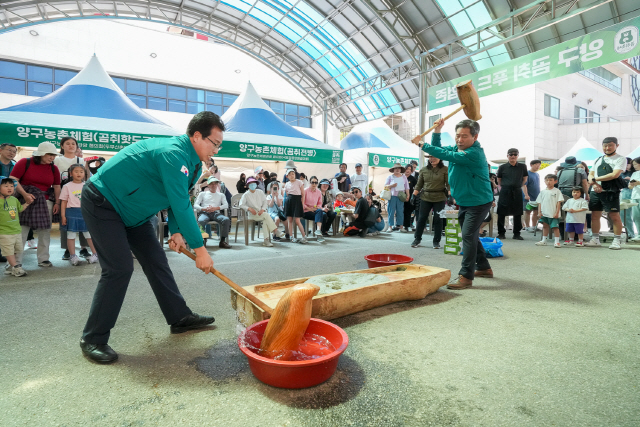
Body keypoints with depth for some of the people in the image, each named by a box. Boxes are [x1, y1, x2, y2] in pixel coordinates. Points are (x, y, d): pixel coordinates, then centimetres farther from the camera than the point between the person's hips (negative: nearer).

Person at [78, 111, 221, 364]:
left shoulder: (194, 163, 1)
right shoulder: (173, 154, -31)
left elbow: (180, 199, 7)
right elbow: (181, 205, -35)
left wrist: (177, 232, -7)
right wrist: (199, 249, -31)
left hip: (131, 210, 9)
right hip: (102, 203, -9)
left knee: (156, 261, 8)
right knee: (119, 268, -14)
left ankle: (180, 317, 18)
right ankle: (93, 339, 2)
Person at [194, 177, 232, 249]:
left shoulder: (221, 195, 27)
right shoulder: (203, 194, 24)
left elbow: (226, 205, 8)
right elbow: (195, 205, 11)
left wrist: (216, 208, -10)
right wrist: (204, 209, -11)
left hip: (215, 213, 1)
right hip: (204, 213, -1)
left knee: (226, 220, -33)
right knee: (201, 221, -40)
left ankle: (222, 241, -27)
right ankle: (202, 241, -28)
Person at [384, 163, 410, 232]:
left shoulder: (404, 177, 14)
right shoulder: (390, 177, 9)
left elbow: (407, 187, 13)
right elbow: (385, 186, 6)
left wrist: (407, 195, 4)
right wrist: (391, 186, -12)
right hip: (392, 196, -2)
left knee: (400, 211, 2)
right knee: (391, 211, -4)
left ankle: (400, 226, 7)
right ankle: (390, 226, 0)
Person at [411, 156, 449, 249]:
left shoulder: (445, 169, 0)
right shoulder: (423, 170, 7)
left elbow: (448, 184, -3)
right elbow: (419, 184, 10)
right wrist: (414, 195, 2)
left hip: (439, 198, -2)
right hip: (425, 197, 2)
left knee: (438, 219, 4)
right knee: (421, 218, 5)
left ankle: (436, 241, 15)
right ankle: (417, 239, 17)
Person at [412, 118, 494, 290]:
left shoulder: (474, 153, -23)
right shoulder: (457, 148, 6)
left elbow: (446, 155, -30)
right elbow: (439, 149, 17)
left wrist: (421, 144, -25)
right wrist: (437, 130, 1)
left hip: (478, 202, -10)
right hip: (465, 202, 10)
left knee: (468, 236, -15)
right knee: (470, 236, 17)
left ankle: (466, 276, -11)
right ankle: (484, 268, 32)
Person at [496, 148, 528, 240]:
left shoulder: (522, 167, 8)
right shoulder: (502, 167, 3)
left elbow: (525, 179, 19)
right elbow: (499, 180, 12)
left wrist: (518, 186, 15)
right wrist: (504, 186, 9)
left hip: (517, 192, 2)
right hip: (505, 192, -2)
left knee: (517, 214, 4)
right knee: (501, 213, -1)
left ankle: (517, 233, 14)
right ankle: (501, 233, 8)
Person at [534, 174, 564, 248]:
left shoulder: (557, 191, -2)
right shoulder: (543, 192, 8)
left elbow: (559, 202, -5)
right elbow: (539, 202, 8)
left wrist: (557, 213, -11)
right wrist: (539, 212, 2)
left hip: (553, 214, -4)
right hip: (544, 213, 4)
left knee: (555, 227, -3)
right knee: (545, 226, 13)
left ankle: (556, 242, 3)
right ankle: (544, 241, 21)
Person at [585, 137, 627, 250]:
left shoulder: (621, 159, 1)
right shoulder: (598, 160, 19)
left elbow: (615, 175, -12)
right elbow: (590, 175, 15)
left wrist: (595, 179, -7)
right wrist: (594, 184, -5)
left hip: (611, 191, -5)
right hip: (595, 191, 5)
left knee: (614, 216, -4)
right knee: (595, 215, 6)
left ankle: (616, 241, 3)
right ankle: (595, 240, 14)